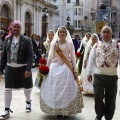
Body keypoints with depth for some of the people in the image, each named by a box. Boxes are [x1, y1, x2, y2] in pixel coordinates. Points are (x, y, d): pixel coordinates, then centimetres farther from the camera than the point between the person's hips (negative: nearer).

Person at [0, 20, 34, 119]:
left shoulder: (26, 40, -7)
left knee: (26, 87, 15)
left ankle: (28, 102, 43)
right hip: (10, 68, 2)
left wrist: (28, 69, -20)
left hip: (23, 68, -2)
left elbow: (30, 56, -12)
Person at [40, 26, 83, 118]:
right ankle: (57, 110, 14)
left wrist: (75, 70, -5)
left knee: (66, 89, -3)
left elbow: (73, 57, 0)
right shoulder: (53, 43, 8)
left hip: (66, 67, -2)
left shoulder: (69, 43, 2)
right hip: (55, 67, 2)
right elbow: (50, 56, 9)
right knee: (54, 89, 2)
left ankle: (66, 110, 8)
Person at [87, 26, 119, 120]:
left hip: (112, 76, 0)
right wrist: (89, 73, 5)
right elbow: (91, 60, 7)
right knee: (98, 96, 2)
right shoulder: (96, 46, 5)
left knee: (110, 98, 9)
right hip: (98, 75, 1)